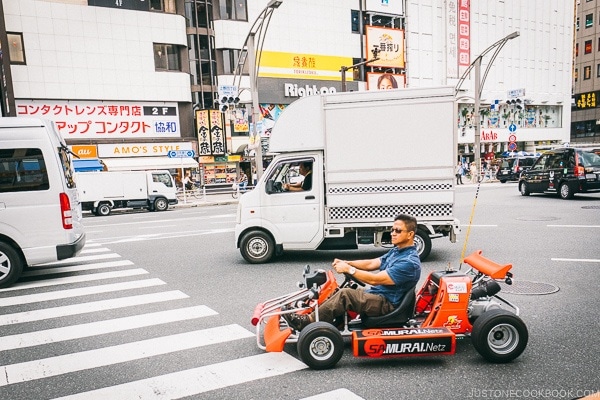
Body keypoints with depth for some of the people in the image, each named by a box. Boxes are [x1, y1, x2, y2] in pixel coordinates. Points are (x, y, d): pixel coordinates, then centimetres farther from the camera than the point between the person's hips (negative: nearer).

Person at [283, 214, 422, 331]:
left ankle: (309, 321, -20)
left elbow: (374, 279, -25)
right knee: (337, 291, 2)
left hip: (386, 304, -10)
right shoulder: (397, 251, 12)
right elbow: (371, 264, 10)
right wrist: (346, 263, -4)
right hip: (376, 294, 10)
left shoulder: (410, 262, -21)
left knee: (345, 294, -26)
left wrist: (349, 269, -19)